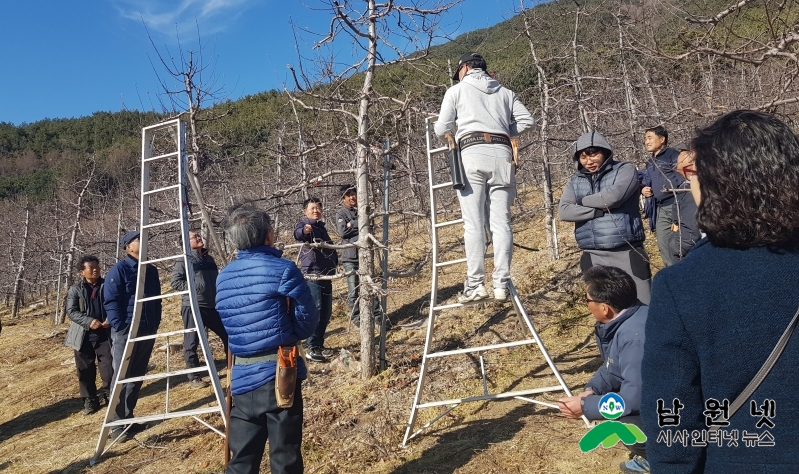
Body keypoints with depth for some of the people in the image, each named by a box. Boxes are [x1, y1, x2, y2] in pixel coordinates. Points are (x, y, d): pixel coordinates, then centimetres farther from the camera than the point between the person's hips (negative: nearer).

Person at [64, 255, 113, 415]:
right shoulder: (75, 290, 2)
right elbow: (71, 311, -5)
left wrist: (110, 319, -16)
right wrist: (89, 321, -20)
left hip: (105, 335, 0)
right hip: (84, 336, 1)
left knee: (109, 367, -2)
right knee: (85, 370, 7)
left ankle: (107, 392, 22)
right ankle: (90, 400, 21)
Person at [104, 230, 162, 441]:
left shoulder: (151, 270, 12)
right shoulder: (118, 270, -6)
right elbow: (110, 301, -10)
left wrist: (156, 322, 11)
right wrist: (120, 327, -15)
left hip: (148, 330, 6)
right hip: (126, 331, -6)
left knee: (137, 377, 12)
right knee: (121, 378, -3)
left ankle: (128, 418, 23)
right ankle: (118, 425, 2)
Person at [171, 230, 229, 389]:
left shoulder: (209, 258, 13)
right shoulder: (184, 261, -5)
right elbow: (175, 282, -12)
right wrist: (194, 287, -18)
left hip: (212, 306, 6)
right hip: (192, 307, -6)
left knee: (227, 335, 12)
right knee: (191, 344, 1)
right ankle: (194, 378, 11)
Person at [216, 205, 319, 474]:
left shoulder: (223, 277, 7)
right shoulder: (283, 270, -11)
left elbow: (227, 324, 15)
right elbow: (308, 322, -6)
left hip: (242, 378, 5)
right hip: (280, 374, -5)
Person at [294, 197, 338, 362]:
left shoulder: (321, 227, 16)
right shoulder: (304, 225, -8)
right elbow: (297, 234, -33)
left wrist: (335, 260, 20)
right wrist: (304, 231, -55)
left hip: (326, 274, 8)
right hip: (312, 275, -8)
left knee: (326, 312, 12)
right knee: (315, 311, -10)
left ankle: (320, 344, 24)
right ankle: (312, 348, -3)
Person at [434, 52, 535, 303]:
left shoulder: (456, 90, 13)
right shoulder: (505, 92, 23)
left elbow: (441, 130, 10)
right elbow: (527, 120, 15)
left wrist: (456, 127, 32)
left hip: (473, 153, -3)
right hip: (502, 154, 3)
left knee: (473, 223, -6)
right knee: (501, 222, 0)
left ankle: (475, 284, -10)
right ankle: (501, 284, -4)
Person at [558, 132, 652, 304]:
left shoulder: (625, 170, 1)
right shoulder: (575, 181, 12)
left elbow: (613, 197, -17)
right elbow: (564, 211, -3)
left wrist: (582, 201, -2)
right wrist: (600, 211, -13)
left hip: (626, 253, -4)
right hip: (593, 257, 4)